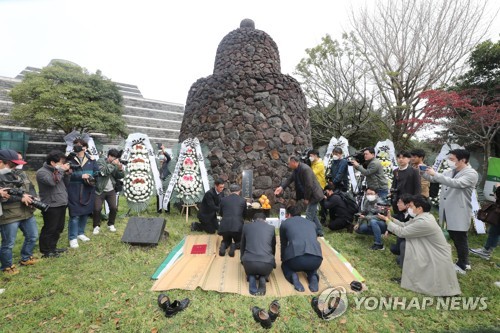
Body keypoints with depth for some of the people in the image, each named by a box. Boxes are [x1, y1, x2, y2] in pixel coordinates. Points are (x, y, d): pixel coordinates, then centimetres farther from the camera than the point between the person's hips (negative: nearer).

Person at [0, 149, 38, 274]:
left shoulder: (20, 174, 9)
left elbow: (31, 188, 8)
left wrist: (29, 197, -12)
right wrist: (21, 198, -20)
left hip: (27, 213, 7)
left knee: (33, 236, 19)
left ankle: (26, 258, 39)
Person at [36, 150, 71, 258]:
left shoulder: (56, 170, 12)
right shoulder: (42, 172, -13)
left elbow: (65, 183, 13)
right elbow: (52, 181, -31)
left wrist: (67, 173, -2)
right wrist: (60, 170, -21)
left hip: (61, 204, 9)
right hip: (51, 206, -9)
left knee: (58, 228, 18)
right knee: (49, 229, 2)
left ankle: (52, 248, 32)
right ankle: (45, 251, 16)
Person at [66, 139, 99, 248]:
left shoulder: (91, 160, 6)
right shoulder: (70, 159, -2)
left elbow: (97, 172, 5)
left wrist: (91, 176, -14)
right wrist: (81, 176, -19)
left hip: (88, 190, 4)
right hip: (74, 191, -4)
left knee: (86, 212, 14)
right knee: (75, 214, -3)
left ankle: (80, 233, 32)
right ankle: (72, 238, 9)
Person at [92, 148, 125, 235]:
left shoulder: (116, 164, 1)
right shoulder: (100, 161, -9)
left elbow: (120, 176, 0)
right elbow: (104, 172, -27)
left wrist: (120, 169, -18)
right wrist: (113, 164, -24)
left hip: (111, 190, 3)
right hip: (100, 190, -3)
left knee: (114, 208, 1)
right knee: (97, 209, -2)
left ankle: (111, 224, 22)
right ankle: (96, 226, 18)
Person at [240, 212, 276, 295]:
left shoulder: (246, 226, 16)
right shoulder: (271, 228, 17)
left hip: (249, 262, 1)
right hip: (267, 263, 0)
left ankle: (251, 278, 3)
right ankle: (263, 278, 4)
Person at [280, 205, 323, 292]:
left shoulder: (284, 223, 19)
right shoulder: (310, 223, 29)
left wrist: (283, 259, 48)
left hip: (296, 258, -3)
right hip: (317, 258, 3)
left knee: (285, 265, 32)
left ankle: (293, 277, 2)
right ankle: (313, 277, 8)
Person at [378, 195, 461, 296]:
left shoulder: (423, 222, -26)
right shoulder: (421, 216, 1)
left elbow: (402, 232, -22)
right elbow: (404, 226, 5)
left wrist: (387, 221, -12)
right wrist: (391, 219, -4)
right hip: (431, 253, 8)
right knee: (404, 244, 3)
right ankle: (412, 275, 14)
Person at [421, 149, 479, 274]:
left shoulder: (471, 174, -14)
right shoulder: (449, 172, 7)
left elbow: (456, 183, -31)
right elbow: (433, 179, 13)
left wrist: (435, 174, -31)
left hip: (459, 213, -7)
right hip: (449, 212, 8)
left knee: (460, 239, 6)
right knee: (454, 238, 20)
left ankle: (462, 266, 23)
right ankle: (464, 261, 38)